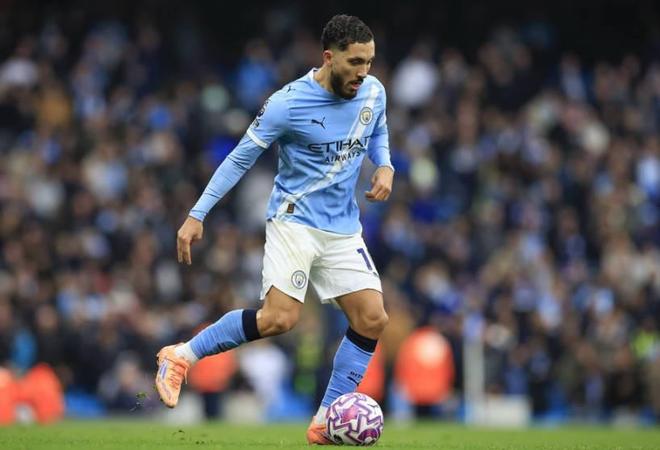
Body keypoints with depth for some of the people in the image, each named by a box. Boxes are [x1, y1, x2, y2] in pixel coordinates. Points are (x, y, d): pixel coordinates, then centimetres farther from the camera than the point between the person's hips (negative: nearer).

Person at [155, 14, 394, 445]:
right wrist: (197, 215, -9)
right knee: (280, 319, -21)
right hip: (295, 221, -6)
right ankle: (182, 356, -2)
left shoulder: (373, 93, 0)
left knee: (373, 320, -5)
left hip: (343, 230, 6)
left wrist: (385, 167, 1)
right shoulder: (287, 104, -16)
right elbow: (240, 159, -7)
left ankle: (325, 424, 5)